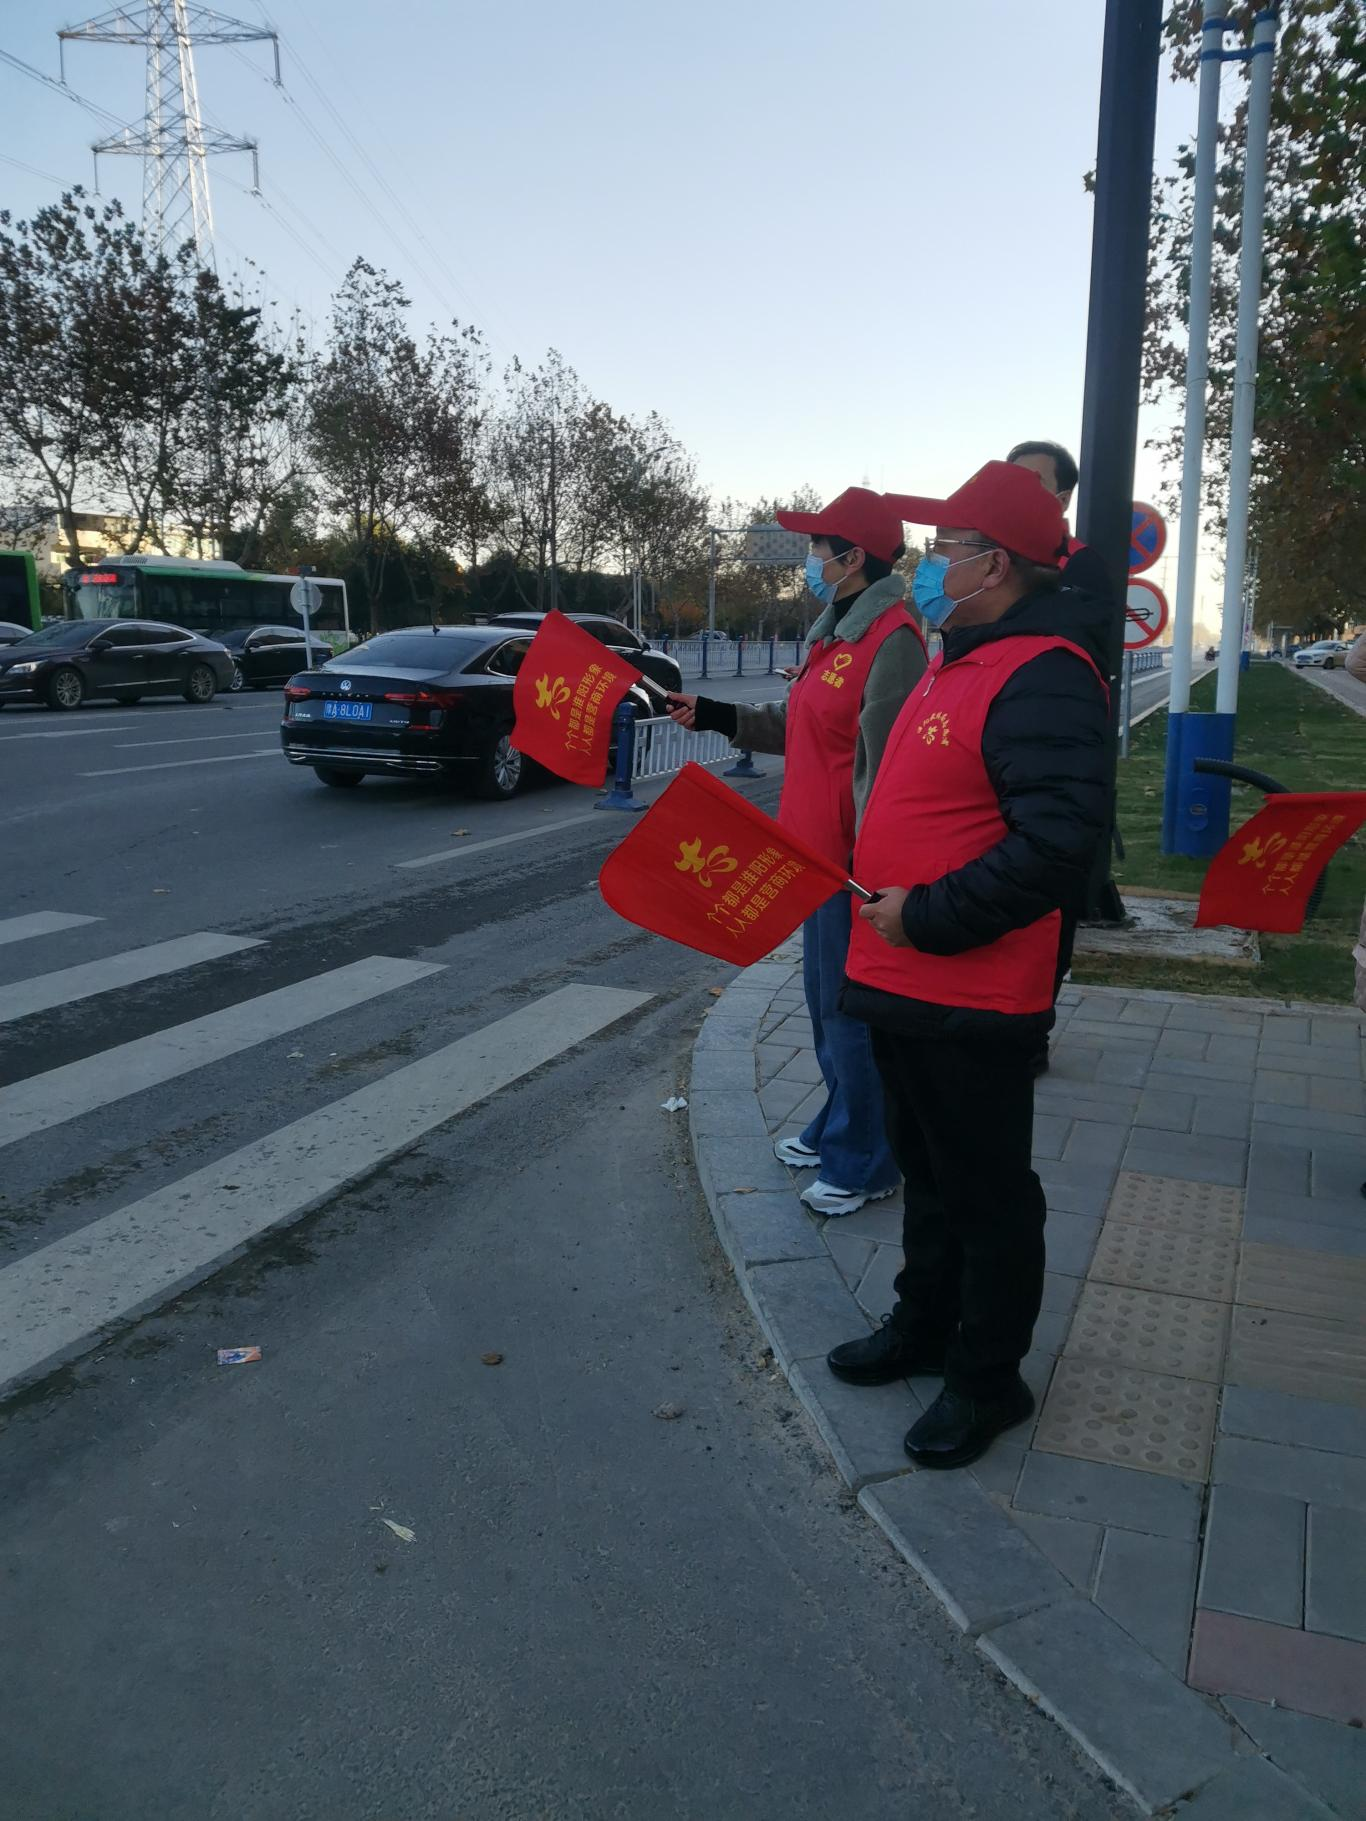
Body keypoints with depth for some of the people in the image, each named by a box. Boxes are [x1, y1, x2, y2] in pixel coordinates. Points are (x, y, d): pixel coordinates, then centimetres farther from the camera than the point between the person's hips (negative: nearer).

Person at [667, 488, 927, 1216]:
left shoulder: (891, 640, -17)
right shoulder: (837, 632, 14)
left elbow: (887, 765, -21)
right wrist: (714, 715, 16)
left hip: (853, 859, -10)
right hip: (818, 853, 10)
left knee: (850, 1009, 0)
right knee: (825, 999, 19)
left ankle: (864, 1163, 14)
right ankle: (837, 1127, 36)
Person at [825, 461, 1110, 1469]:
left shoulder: (1043, 677, -20)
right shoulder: (960, 664, 14)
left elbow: (1058, 845, -29)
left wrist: (928, 917, -23)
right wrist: (883, 902, 16)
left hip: (972, 1004, -10)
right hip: (906, 984, 10)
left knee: (986, 1195, 7)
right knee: (929, 1172, 23)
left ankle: (988, 1379, 25)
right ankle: (924, 1327, 41)